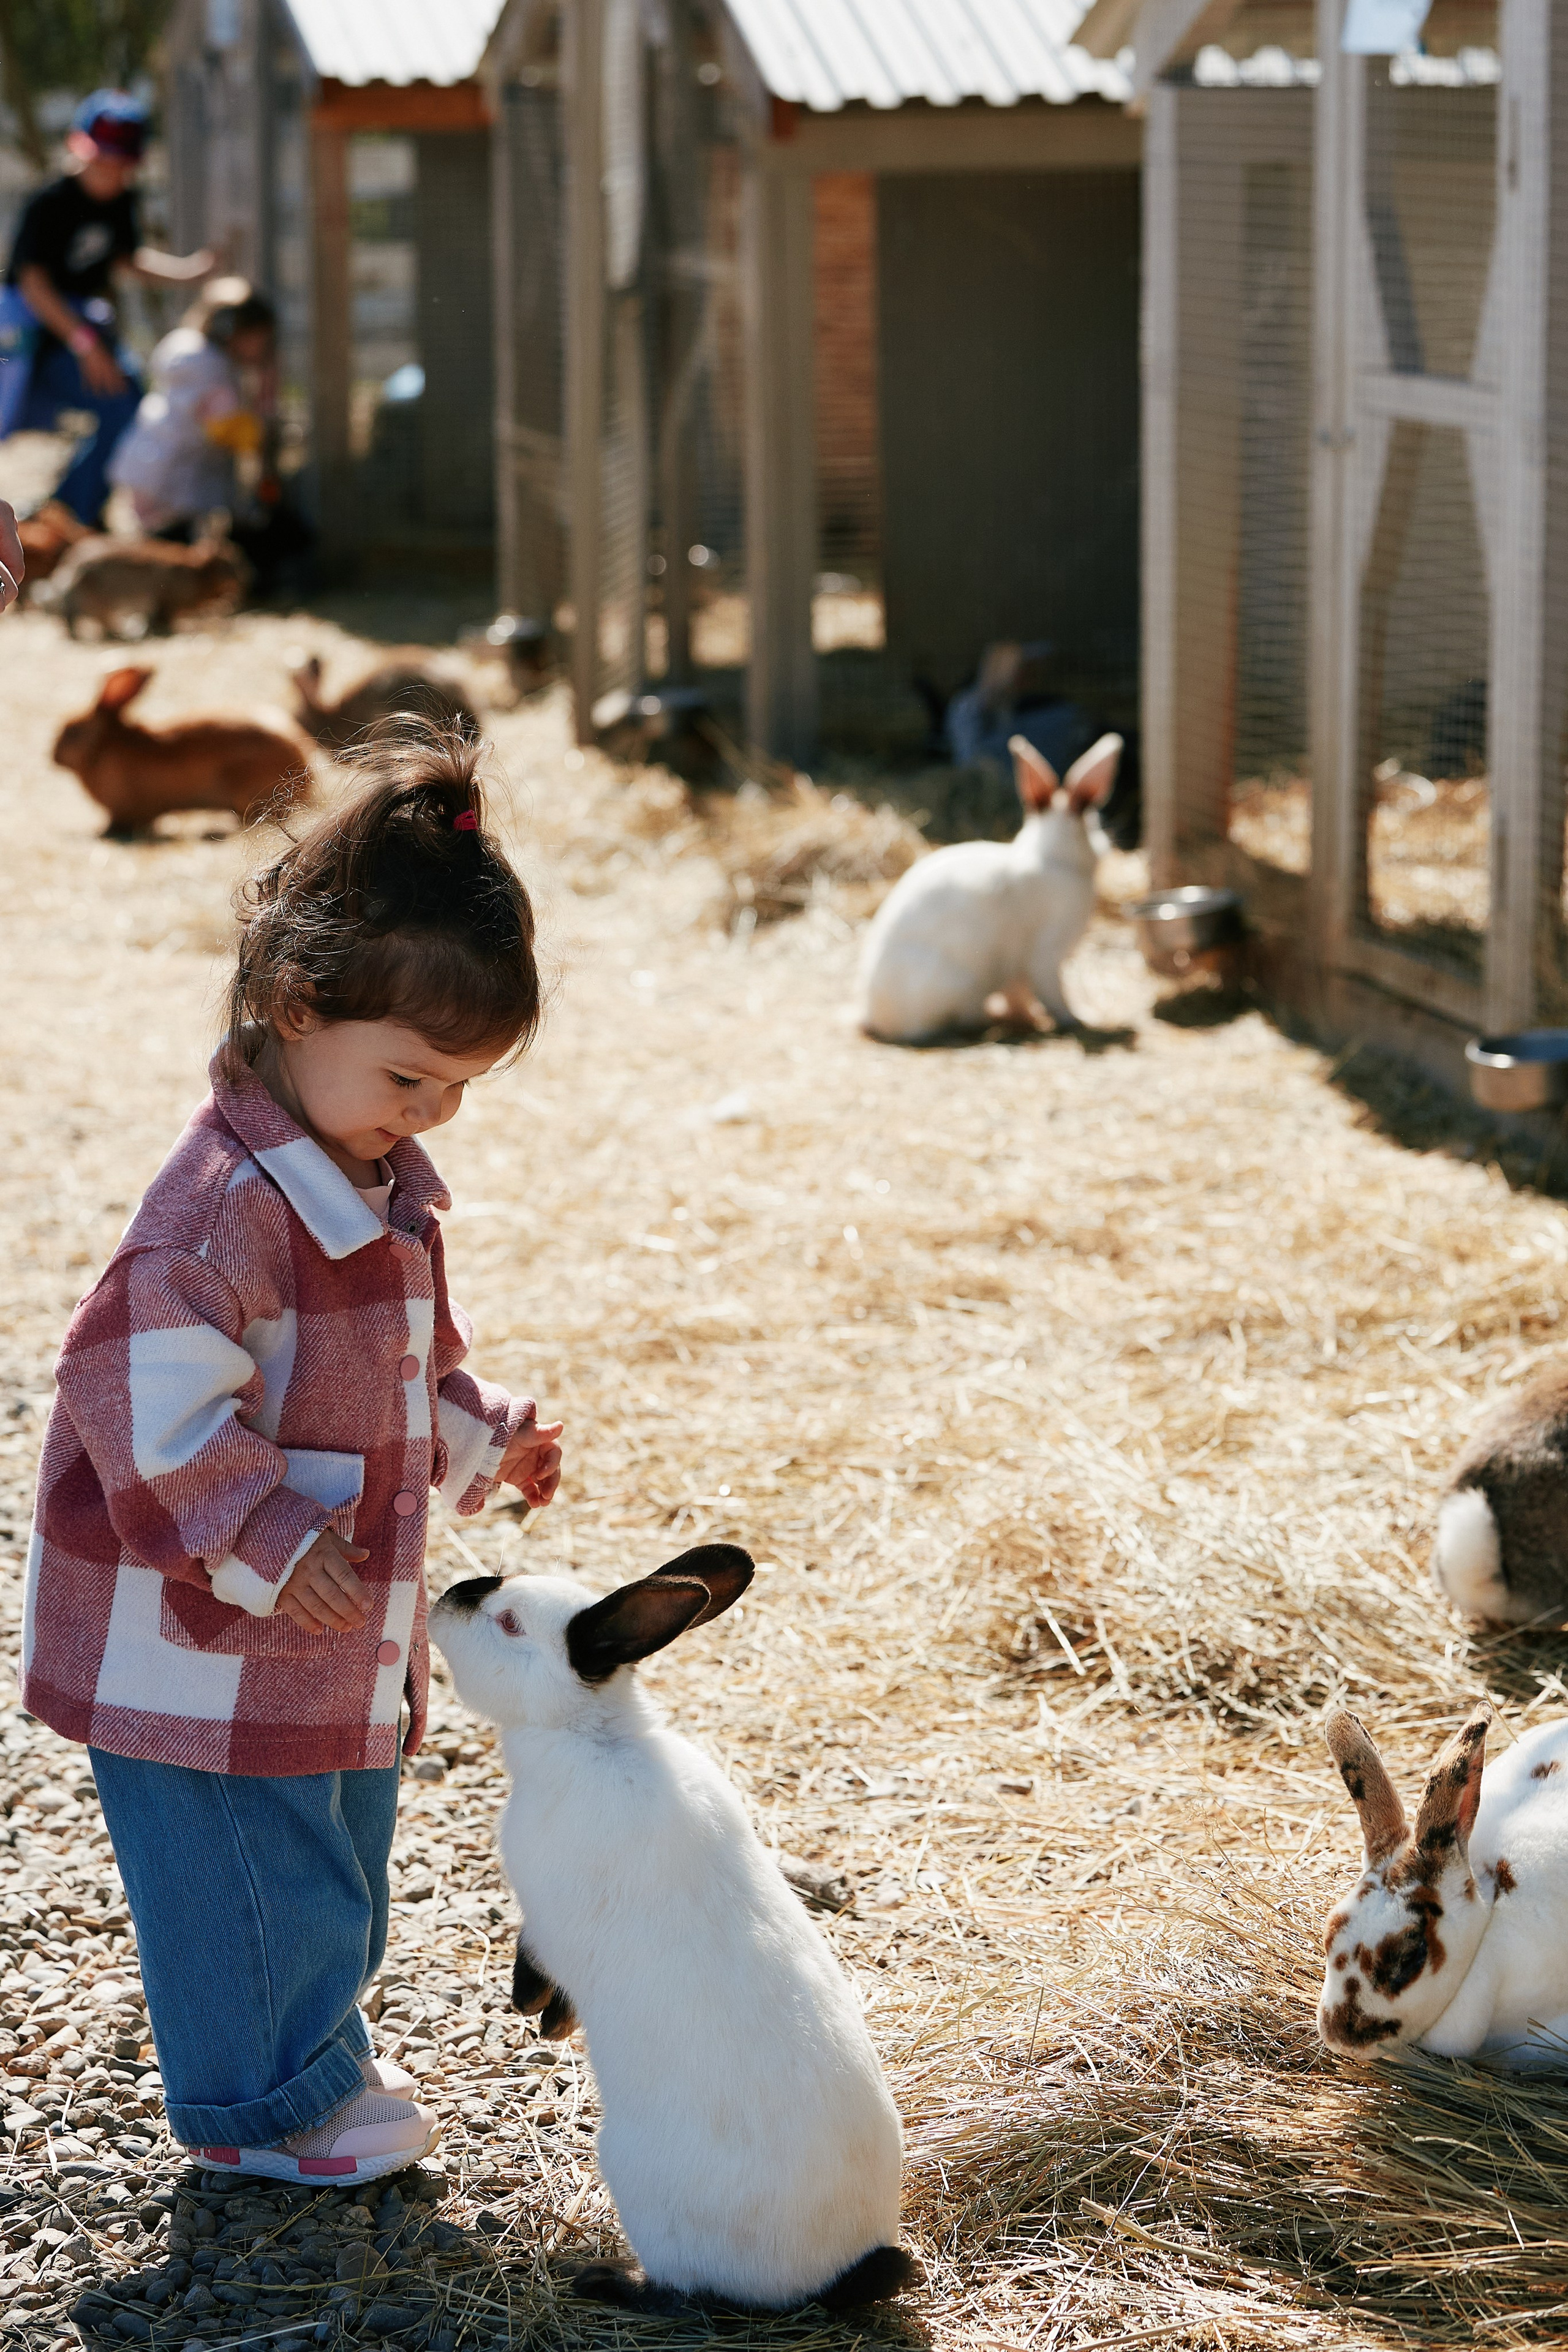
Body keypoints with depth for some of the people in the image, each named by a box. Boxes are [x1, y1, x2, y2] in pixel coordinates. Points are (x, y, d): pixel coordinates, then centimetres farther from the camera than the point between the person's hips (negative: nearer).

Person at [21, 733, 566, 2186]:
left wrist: (479, 1438, 8)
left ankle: (314, 2064, 38)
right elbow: (145, 1386, -29)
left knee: (334, 1857, 21)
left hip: (329, 1631, 10)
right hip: (204, 1636, -9)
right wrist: (264, 1545, -26)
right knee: (249, 1873, 4)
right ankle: (261, 2105, 21)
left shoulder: (377, 1180, 7)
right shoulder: (232, 1198, -26)